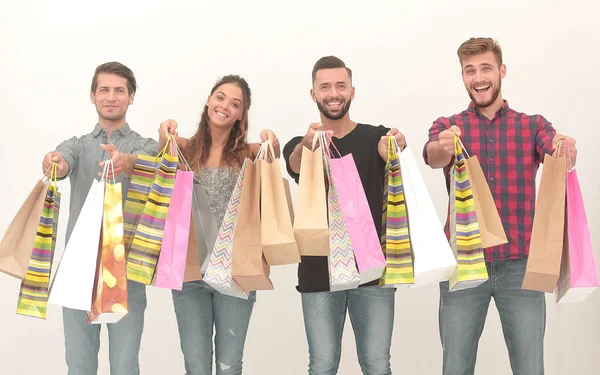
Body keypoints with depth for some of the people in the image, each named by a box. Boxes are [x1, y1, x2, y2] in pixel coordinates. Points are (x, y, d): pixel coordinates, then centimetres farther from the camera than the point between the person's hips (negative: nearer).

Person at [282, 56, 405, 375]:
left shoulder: (376, 137, 5)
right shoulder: (299, 145, 5)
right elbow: (295, 166, -19)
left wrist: (396, 150, -43)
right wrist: (307, 145, -43)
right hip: (319, 271, 1)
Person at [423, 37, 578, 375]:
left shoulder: (533, 125, 7)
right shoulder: (448, 127, 5)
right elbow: (432, 158, -18)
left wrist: (567, 150, -37)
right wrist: (442, 148, -42)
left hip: (520, 264, 1)